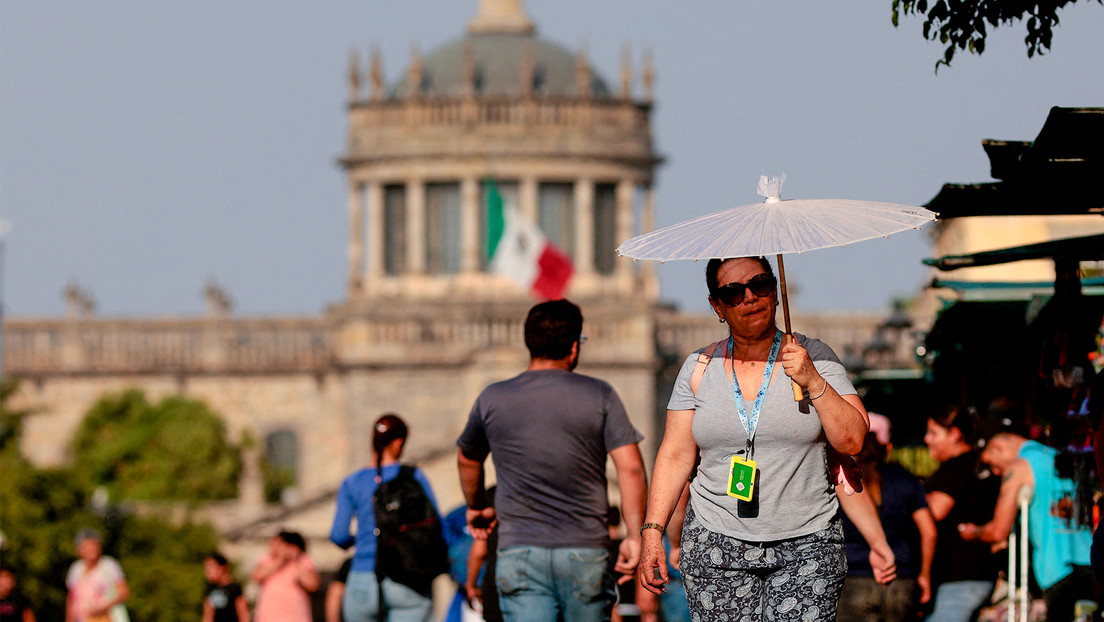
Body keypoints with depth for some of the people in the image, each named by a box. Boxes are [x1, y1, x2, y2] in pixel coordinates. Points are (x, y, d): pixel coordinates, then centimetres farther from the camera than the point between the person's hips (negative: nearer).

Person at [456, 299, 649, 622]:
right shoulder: (599, 395, 0)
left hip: (520, 555, 1)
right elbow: (630, 468, -8)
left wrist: (477, 508, 42)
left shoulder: (492, 400, 7)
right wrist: (635, 535, -4)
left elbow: (467, 460, 25)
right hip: (586, 553, -1)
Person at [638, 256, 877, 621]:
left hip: (806, 547, -1)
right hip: (717, 544, 1)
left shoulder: (814, 358, 3)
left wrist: (813, 383, -14)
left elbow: (852, 441, -3)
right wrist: (652, 531, 0)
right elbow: (675, 455, 7)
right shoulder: (699, 368, 6)